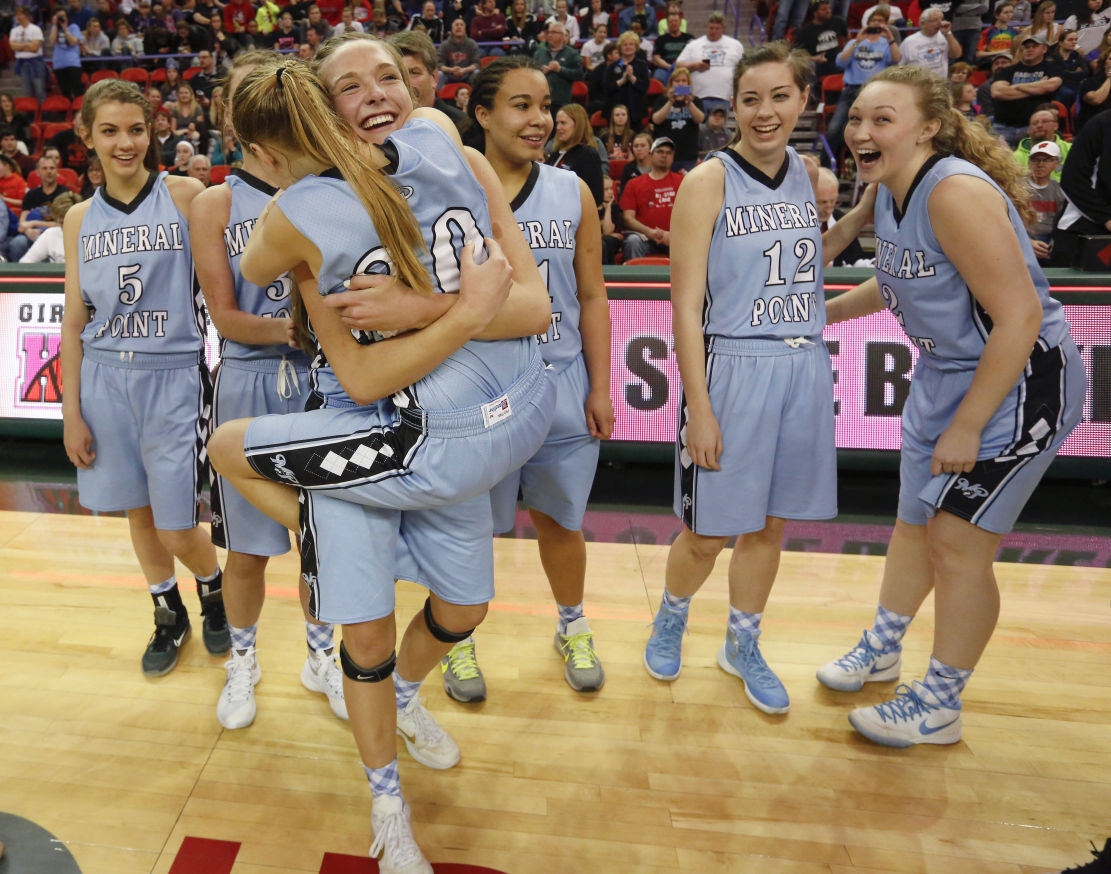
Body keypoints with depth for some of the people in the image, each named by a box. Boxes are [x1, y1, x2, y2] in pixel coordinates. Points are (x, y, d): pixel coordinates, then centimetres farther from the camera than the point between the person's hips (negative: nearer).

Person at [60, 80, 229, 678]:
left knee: (178, 531, 0)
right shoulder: (80, 218, 8)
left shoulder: (183, 195, -3)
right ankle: (168, 615, 37)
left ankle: (212, 591, 33)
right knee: (139, 513, 14)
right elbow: (74, 323, 9)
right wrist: (71, 410, 6)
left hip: (174, 380, -4)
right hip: (106, 381, 4)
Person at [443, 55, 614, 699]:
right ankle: (459, 639, 34)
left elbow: (592, 296, 5)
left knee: (560, 520, 15)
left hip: (561, 386, 2)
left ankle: (573, 627, 39)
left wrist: (600, 388, 2)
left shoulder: (574, 193, 3)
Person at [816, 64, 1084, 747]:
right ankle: (883, 650, 40)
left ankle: (939, 707, 17)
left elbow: (1019, 315, -27)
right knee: (915, 522, 19)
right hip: (944, 374, 9)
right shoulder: (890, 196, 2)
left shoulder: (956, 191, -25)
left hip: (1018, 381, -9)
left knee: (959, 544, -3)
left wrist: (966, 427, -23)